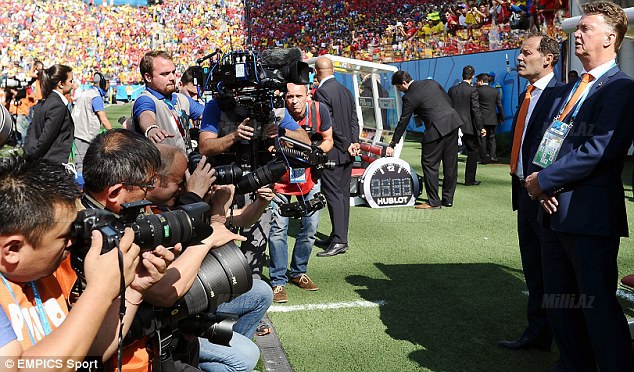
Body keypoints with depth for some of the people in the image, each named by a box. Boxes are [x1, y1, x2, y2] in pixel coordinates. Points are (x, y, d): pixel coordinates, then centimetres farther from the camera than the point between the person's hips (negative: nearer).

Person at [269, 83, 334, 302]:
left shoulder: (319, 110, -15)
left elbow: (328, 140, -1)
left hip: (309, 176, 3)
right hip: (281, 175, -3)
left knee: (310, 227, 7)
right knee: (278, 228, -7)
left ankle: (298, 273, 26)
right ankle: (278, 282, 3)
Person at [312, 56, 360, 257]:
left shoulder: (321, 92, -14)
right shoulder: (346, 91, 13)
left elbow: (329, 124, -18)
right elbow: (354, 120, 11)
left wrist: (347, 145, -10)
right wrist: (354, 142, 4)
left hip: (332, 152, -9)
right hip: (346, 152, 9)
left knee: (334, 194, -7)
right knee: (343, 193, 12)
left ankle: (339, 240, -8)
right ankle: (338, 236, 20)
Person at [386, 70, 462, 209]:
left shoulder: (409, 97, -7)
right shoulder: (431, 83, 13)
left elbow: (402, 123, -3)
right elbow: (449, 100, 17)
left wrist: (392, 145, 3)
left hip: (437, 128, -8)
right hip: (453, 121, 8)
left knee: (430, 164, 2)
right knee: (450, 164, 11)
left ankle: (433, 201, 4)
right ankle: (448, 199, 20)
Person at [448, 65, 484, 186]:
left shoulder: (452, 89, 5)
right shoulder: (472, 90, -9)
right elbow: (475, 110, -13)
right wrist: (480, 127, -9)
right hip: (469, 126, -4)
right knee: (473, 151, 9)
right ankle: (470, 179, 11)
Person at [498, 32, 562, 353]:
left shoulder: (561, 95, -14)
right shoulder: (528, 95, 15)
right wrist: (520, 183, 12)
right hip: (525, 192, 9)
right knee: (533, 269, 16)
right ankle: (537, 332, 28)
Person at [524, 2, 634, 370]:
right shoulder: (570, 90, 19)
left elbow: (598, 150, -20)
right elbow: (546, 143, 16)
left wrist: (543, 180, -14)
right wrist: (540, 183, -3)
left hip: (590, 215, -8)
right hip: (555, 211, 9)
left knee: (598, 305, -4)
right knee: (559, 302, 15)